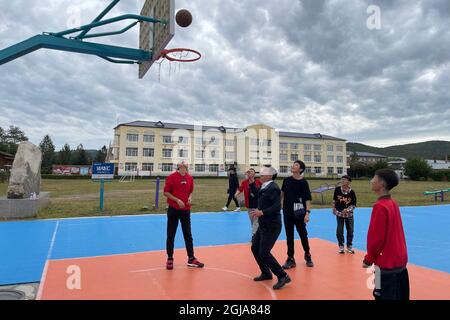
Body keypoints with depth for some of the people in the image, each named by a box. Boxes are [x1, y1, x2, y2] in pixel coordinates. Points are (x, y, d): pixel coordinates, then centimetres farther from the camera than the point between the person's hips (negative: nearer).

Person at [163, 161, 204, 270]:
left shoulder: (190, 178, 5)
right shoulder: (172, 177, -9)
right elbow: (166, 192, -9)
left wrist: (190, 198, -4)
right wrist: (177, 200, -17)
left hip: (186, 210, 4)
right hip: (173, 209, -4)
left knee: (188, 234, 9)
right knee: (171, 235, 6)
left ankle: (191, 259, 18)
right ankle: (170, 259, 20)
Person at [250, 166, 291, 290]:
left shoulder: (273, 188, -19)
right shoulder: (264, 187, 10)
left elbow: (277, 207, -27)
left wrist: (262, 212, -30)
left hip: (271, 226, -10)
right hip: (263, 225, 10)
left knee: (264, 253, -9)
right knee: (255, 248, 15)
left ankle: (283, 276, 4)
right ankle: (266, 273, 30)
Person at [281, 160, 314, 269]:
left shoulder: (303, 182, -9)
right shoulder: (287, 180, 2)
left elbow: (308, 199, -12)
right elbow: (282, 193, 18)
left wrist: (307, 213, -19)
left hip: (299, 214, -3)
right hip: (287, 213, 3)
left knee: (303, 235, 10)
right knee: (289, 236, 8)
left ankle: (307, 256, 32)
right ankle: (290, 259, 18)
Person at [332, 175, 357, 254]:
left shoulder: (352, 192, -15)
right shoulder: (337, 189, -10)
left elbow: (354, 204, -8)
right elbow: (334, 200, 5)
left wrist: (348, 209, -22)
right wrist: (334, 208, 9)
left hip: (349, 214, 0)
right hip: (339, 213, 0)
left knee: (350, 230, 10)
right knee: (339, 230, 6)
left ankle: (349, 246, 26)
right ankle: (341, 246, 20)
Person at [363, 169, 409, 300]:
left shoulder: (380, 206, -21)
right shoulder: (393, 203, 6)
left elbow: (376, 238, -20)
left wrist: (369, 259, -7)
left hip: (387, 263, -9)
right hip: (399, 259, 9)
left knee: (384, 296, 2)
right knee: (400, 296, 18)